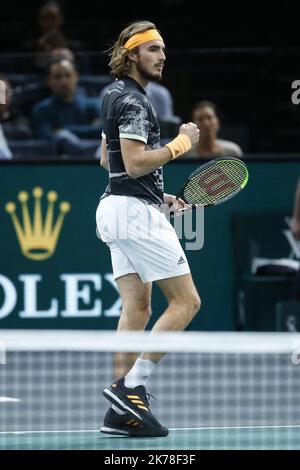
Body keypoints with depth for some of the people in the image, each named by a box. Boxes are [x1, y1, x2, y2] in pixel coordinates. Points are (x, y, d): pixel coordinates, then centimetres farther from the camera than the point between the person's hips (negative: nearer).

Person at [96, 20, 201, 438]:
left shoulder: (116, 96, 17)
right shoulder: (133, 101, -15)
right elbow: (136, 163, -23)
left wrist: (159, 196, 23)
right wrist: (181, 143, -11)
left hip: (116, 205, 10)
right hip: (137, 213, -10)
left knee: (136, 308, 6)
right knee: (186, 301, -7)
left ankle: (121, 411, 1)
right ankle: (131, 387, -13)